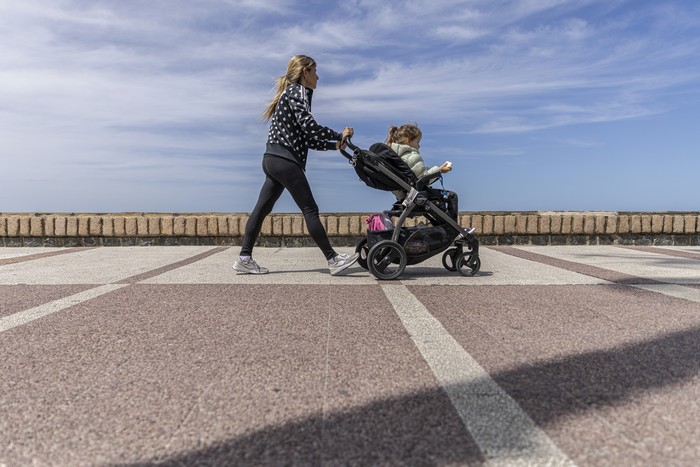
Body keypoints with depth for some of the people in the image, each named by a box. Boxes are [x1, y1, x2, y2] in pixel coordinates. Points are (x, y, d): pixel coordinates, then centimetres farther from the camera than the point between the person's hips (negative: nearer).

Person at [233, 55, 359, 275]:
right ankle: (333, 259, -7)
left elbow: (306, 138, 21)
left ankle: (245, 258, 8)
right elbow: (308, 124, -18)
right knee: (310, 209, -9)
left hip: (273, 159, 10)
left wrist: (334, 145, 15)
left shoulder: (291, 93, 27)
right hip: (284, 160, -10)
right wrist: (338, 136, -7)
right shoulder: (297, 91, -2)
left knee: (262, 208, 6)